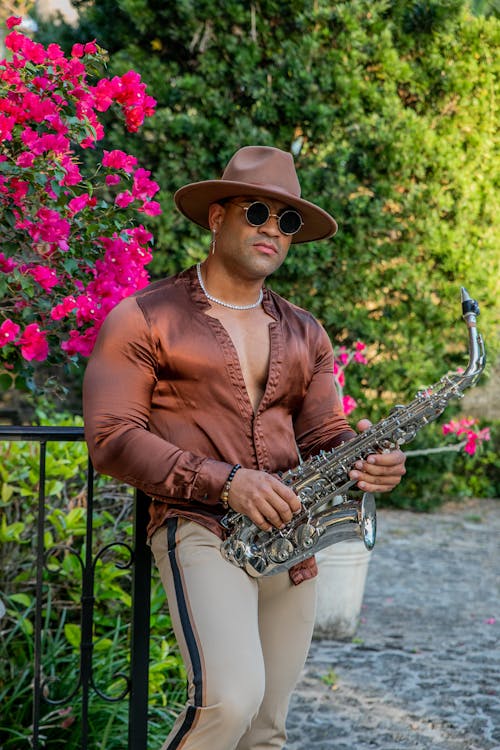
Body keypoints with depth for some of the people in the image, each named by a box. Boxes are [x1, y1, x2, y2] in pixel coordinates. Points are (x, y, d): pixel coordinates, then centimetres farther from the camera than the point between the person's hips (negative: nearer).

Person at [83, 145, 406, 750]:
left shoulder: (304, 334, 16)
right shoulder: (143, 318, -2)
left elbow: (320, 435, 16)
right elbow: (111, 440, -8)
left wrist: (366, 456, -9)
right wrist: (225, 482, -18)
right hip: (199, 530, -6)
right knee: (230, 698, -26)